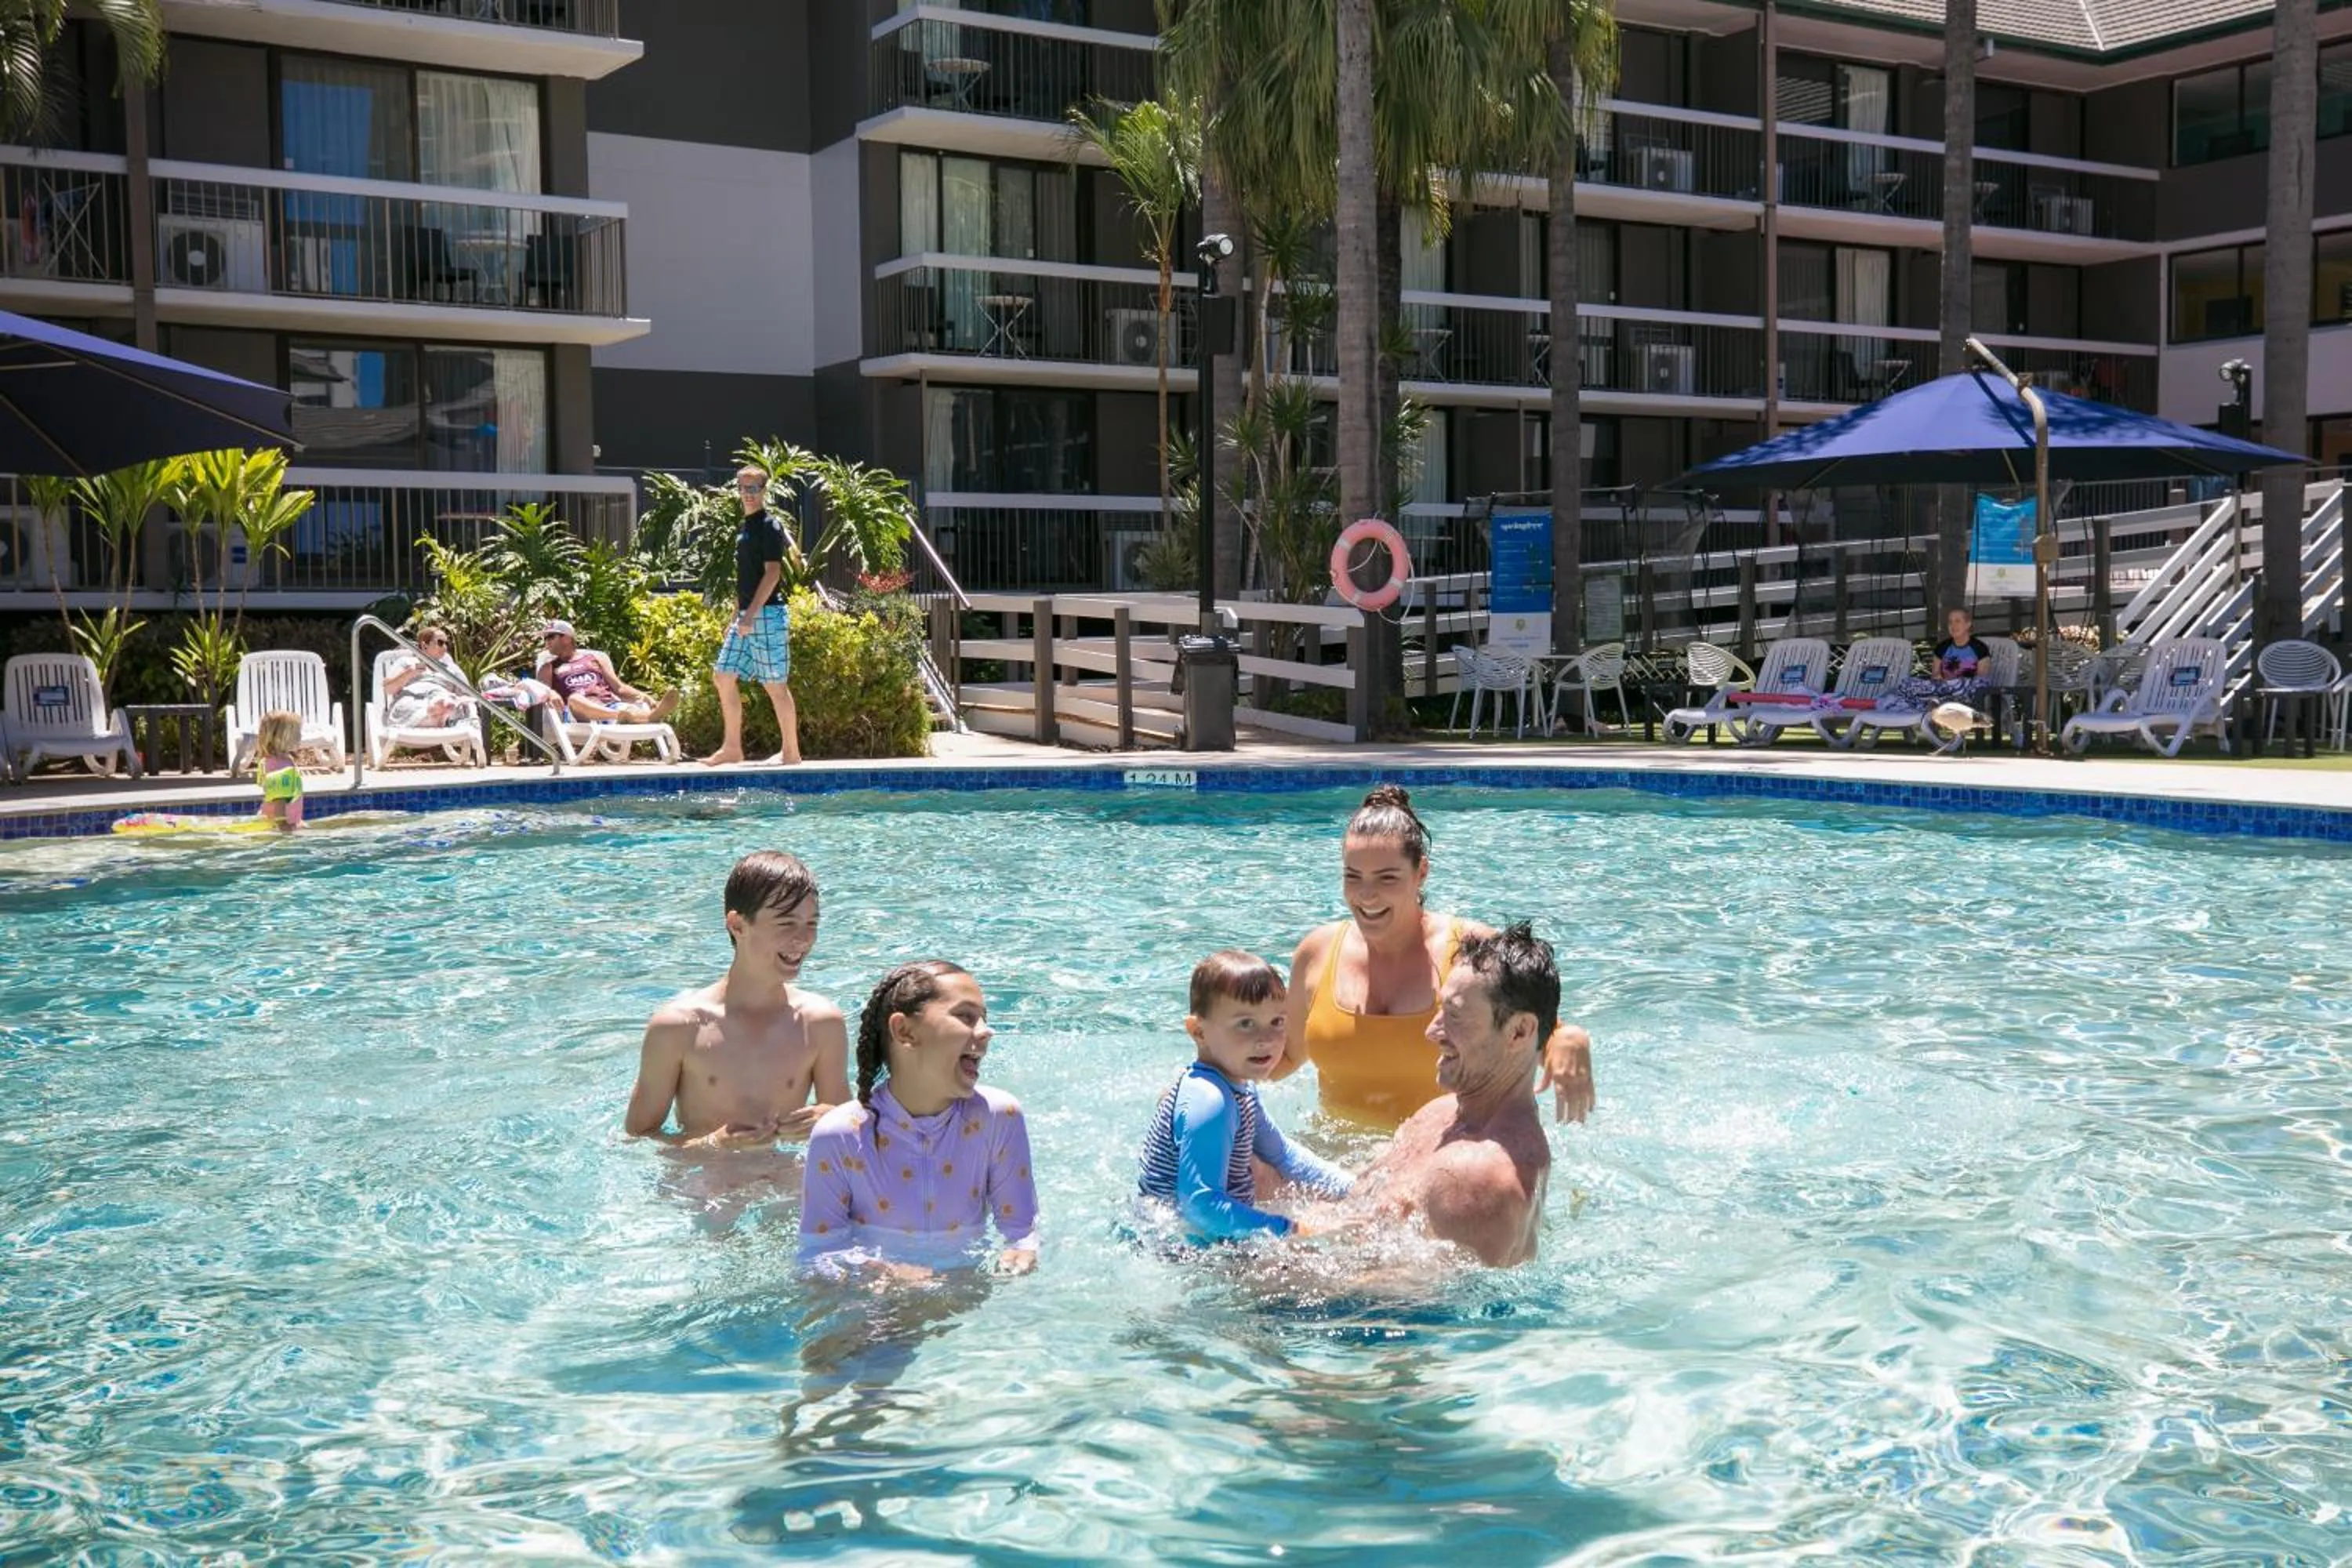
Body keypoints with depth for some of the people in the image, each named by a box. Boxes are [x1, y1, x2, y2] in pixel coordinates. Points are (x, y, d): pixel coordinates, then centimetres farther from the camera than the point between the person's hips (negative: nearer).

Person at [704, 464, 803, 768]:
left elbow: (772, 573, -16)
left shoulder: (770, 525, -9)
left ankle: (791, 751, 3)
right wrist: (736, 616, 20)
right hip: (746, 615, 9)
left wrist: (751, 613, -21)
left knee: (775, 684, -4)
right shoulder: (744, 527, 17)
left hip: (767, 614, -9)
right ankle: (732, 747, 13)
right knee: (723, 676, 7)